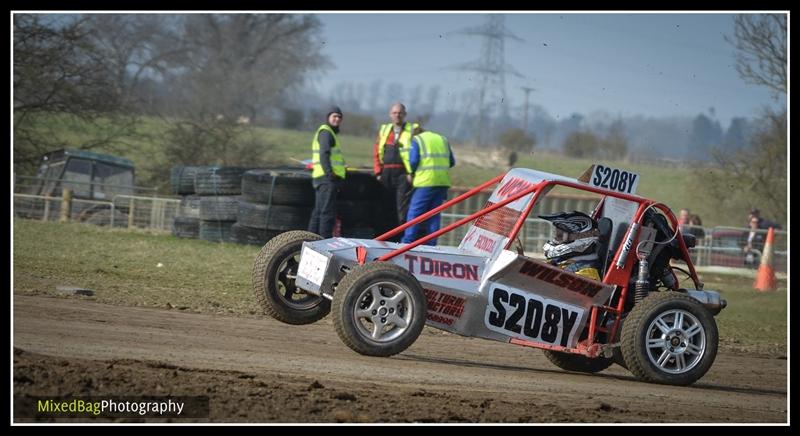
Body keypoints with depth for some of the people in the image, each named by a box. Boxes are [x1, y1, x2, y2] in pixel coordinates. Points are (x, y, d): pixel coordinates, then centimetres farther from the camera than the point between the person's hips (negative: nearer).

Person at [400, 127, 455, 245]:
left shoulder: (416, 140, 5)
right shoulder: (443, 140, 21)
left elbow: (413, 161, -6)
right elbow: (452, 162, 18)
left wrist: (412, 173, 12)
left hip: (425, 182, -5)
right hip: (443, 181, 5)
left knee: (414, 213, -2)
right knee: (435, 213, 9)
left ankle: (407, 243, -8)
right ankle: (431, 244, 6)